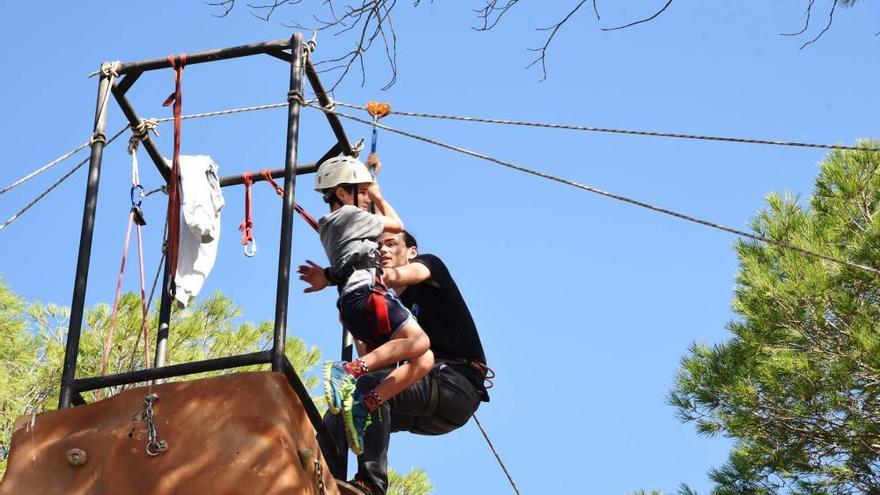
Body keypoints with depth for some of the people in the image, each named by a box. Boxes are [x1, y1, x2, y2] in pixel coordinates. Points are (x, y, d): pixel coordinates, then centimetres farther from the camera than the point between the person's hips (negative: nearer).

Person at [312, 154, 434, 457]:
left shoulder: (329, 226, 29)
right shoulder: (349, 214, 4)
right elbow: (397, 225, 12)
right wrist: (377, 195, 27)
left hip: (353, 303, 9)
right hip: (366, 294, -9)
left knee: (424, 360, 0)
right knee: (418, 341, -29)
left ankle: (364, 405, -12)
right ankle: (348, 371, -39)